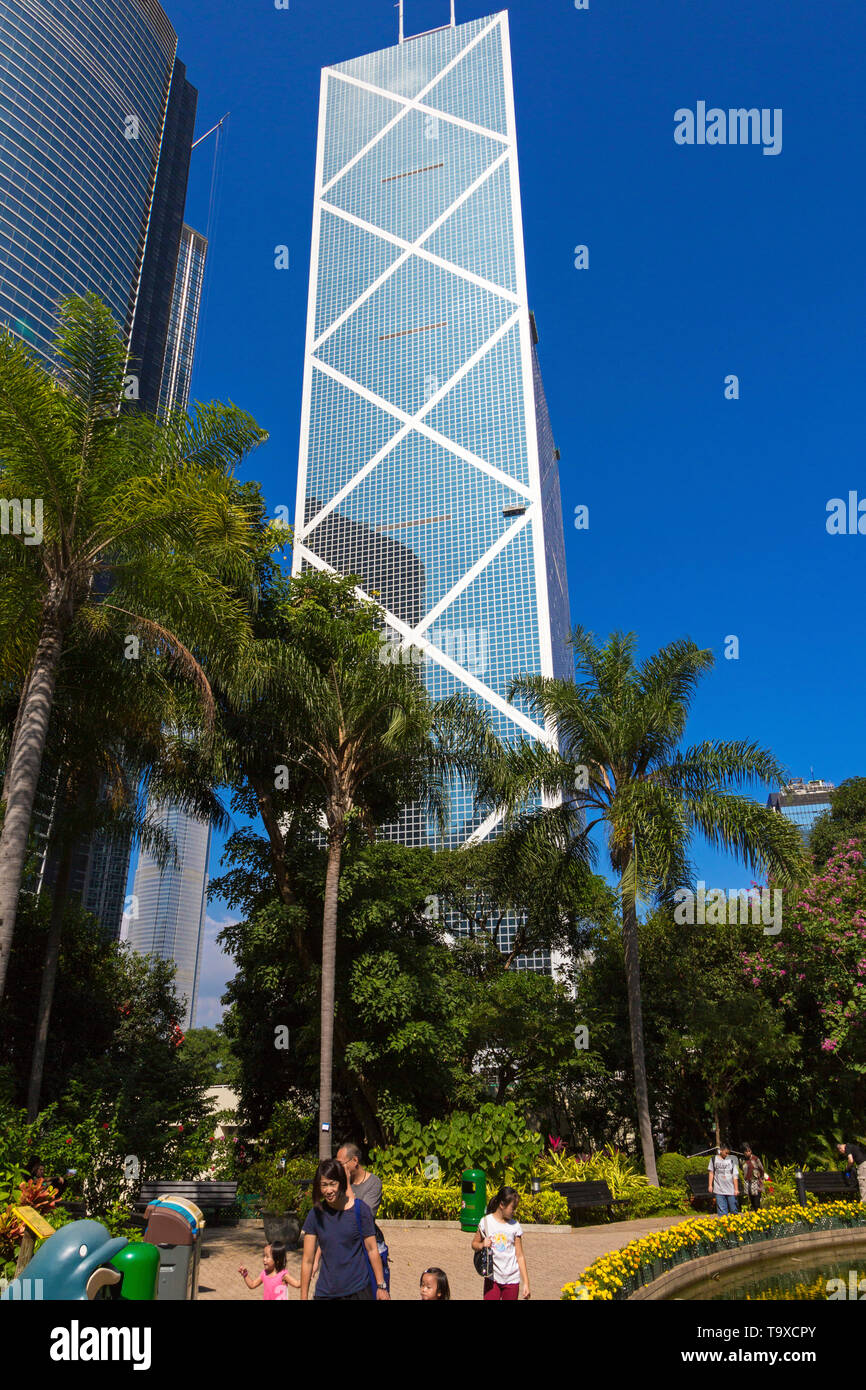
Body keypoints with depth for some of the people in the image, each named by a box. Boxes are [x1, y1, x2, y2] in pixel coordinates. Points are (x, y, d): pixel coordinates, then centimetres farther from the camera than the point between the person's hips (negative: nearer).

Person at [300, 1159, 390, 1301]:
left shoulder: (360, 1209, -10)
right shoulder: (315, 1214, -4)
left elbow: (372, 1250, -3)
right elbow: (307, 1260, 0)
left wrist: (381, 1286, -2)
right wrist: (304, 1297, 1)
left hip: (358, 1290, -2)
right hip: (325, 1292, 2)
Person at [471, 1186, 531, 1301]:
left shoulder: (515, 1226, -1)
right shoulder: (486, 1221, -4)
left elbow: (520, 1256, 2)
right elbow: (474, 1244, 7)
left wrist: (526, 1282, -1)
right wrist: (482, 1245, -15)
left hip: (512, 1279, 1)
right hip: (492, 1278, -1)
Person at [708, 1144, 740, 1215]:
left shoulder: (731, 1160, 0)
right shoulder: (714, 1159, 3)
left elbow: (735, 1176, 1)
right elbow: (711, 1173, 11)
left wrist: (736, 1189, -3)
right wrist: (710, 1185, 7)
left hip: (731, 1190, 0)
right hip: (719, 1190, 0)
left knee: (734, 1210, 4)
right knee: (721, 1210, -1)